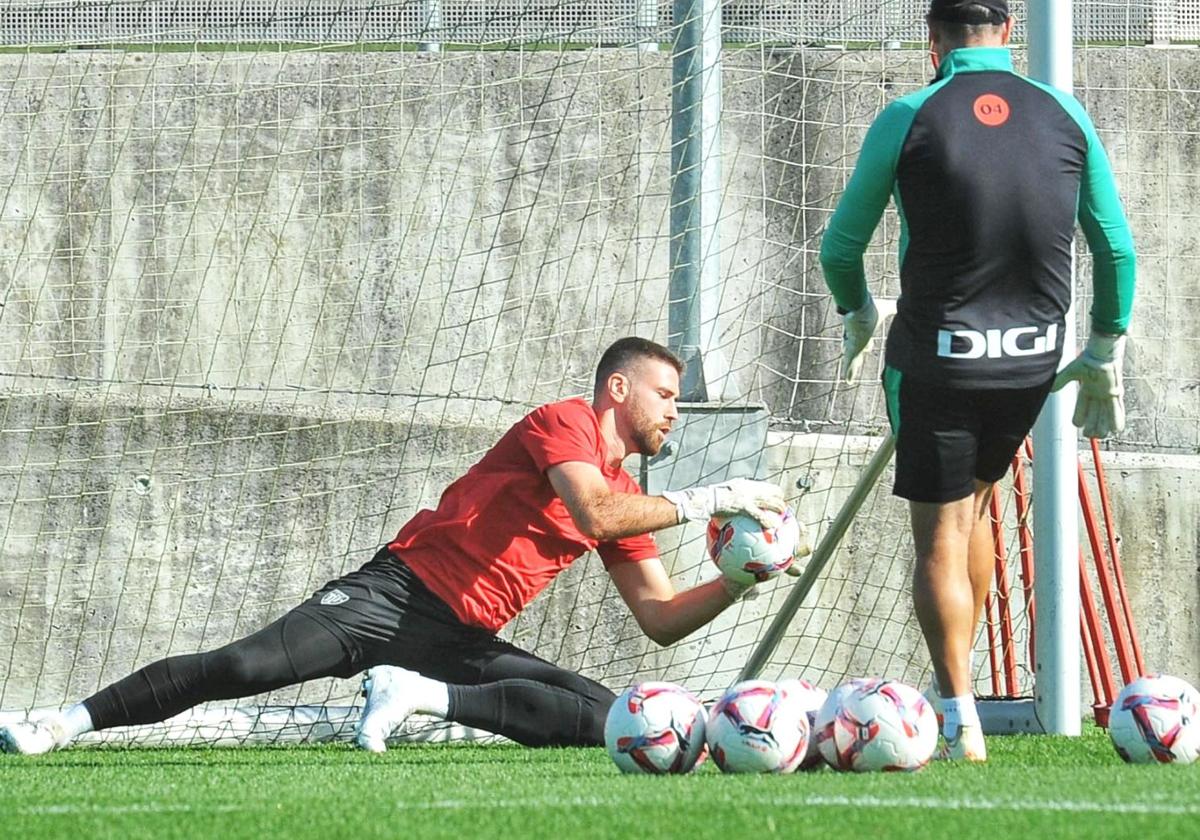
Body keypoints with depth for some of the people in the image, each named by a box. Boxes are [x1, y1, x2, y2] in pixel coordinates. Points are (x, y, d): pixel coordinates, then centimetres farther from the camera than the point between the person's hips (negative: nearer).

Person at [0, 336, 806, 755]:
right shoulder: (564, 424, -4)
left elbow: (661, 618, 20)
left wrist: (739, 582, 5)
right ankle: (68, 721, -11)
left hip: (466, 640, 7)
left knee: (608, 720, -13)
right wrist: (703, 501, -18)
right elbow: (593, 512, -24)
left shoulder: (625, 494, 18)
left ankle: (428, 695, -16)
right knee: (248, 666, -23)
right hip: (401, 591, -7)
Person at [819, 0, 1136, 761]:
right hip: (1033, 356, 4)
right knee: (976, 504, 25)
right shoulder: (1064, 115, 0)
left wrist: (858, 315, 21)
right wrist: (1106, 354, 15)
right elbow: (1117, 247, 4)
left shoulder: (910, 119, -8)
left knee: (941, 538, 4)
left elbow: (840, 247, 0)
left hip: (937, 354, -3)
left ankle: (961, 720, -3)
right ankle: (955, 680, 27)